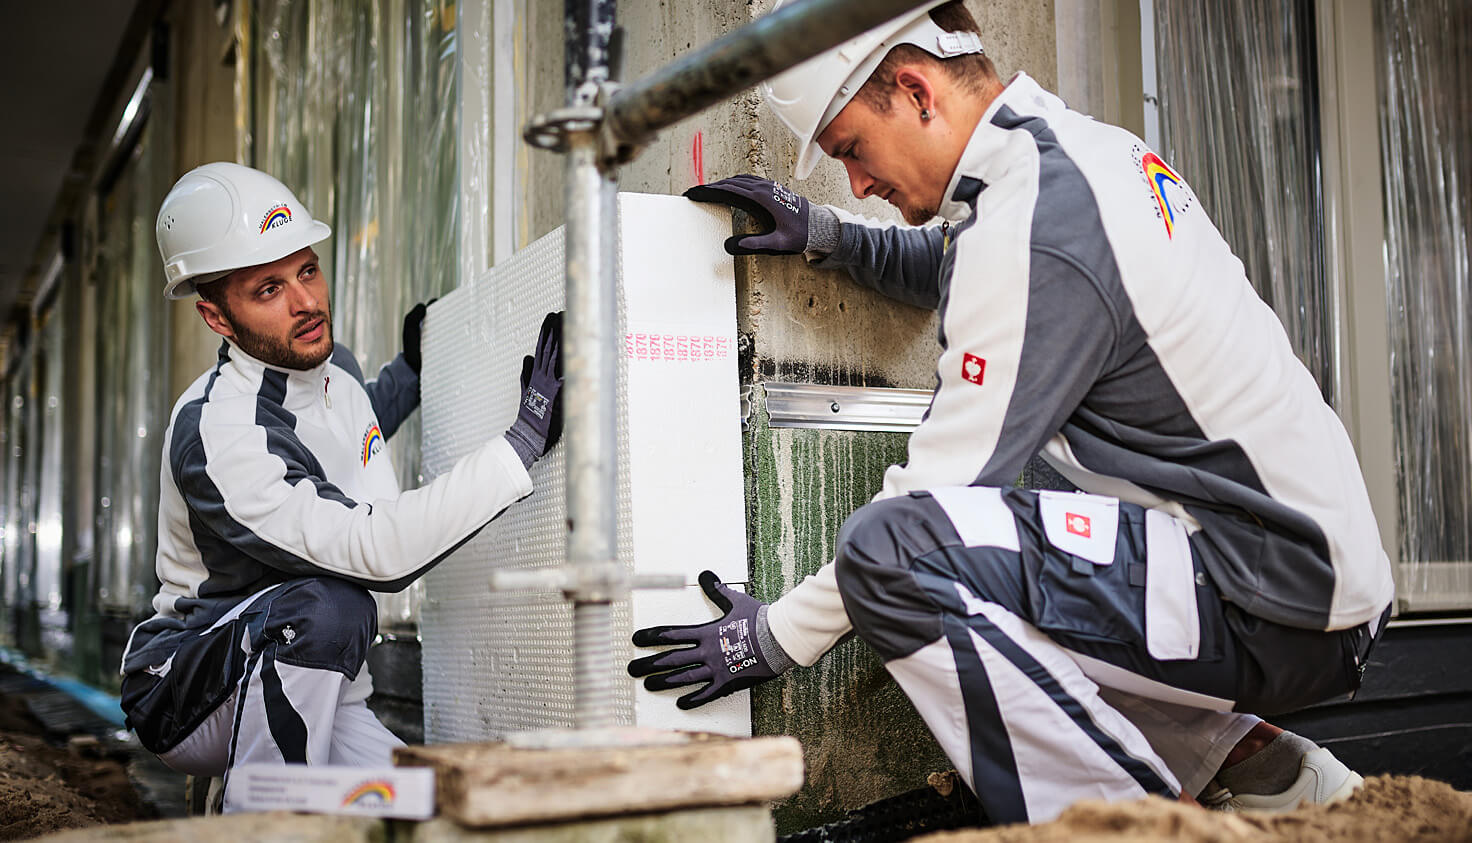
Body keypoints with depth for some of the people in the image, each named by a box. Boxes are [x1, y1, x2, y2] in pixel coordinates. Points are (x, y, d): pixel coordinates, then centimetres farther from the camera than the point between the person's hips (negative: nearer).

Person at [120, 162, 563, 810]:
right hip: (188, 700, -7)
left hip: (318, 696, 7)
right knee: (327, 606, -37)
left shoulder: (336, 367, 1)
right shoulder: (214, 432, -26)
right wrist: (527, 439, -36)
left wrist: (411, 372, 14)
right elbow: (378, 552, -35)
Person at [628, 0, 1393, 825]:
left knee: (893, 550, -24)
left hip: (1280, 608, -10)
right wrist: (826, 233, 17)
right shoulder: (1084, 143, 10)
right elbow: (959, 273, 31)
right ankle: (1259, 768, 17)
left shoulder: (1033, 228, -19)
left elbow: (938, 488, -18)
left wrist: (775, 635, -7)